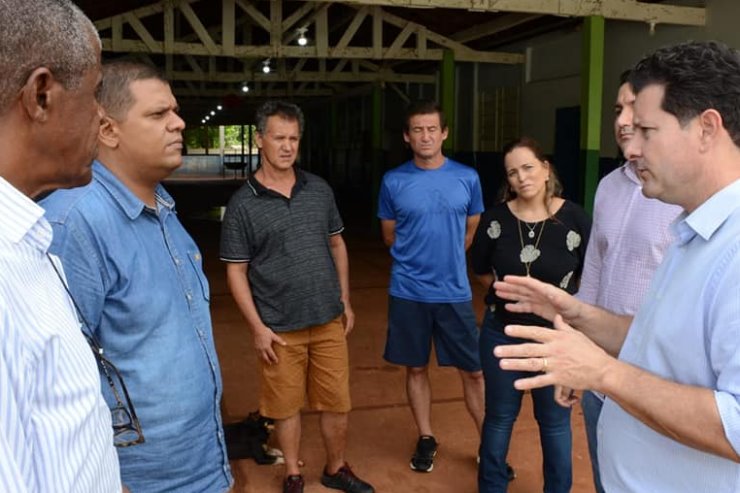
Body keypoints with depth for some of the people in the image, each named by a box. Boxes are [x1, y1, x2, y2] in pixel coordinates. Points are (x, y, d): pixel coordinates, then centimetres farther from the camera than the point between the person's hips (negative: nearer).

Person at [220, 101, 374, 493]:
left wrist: (345, 301, 10)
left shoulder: (320, 190, 3)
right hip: (279, 328, -3)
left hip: (328, 320, 3)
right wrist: (257, 327, -10)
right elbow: (236, 271, -6)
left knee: (336, 402, 13)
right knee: (286, 406, 11)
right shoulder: (243, 204, -8)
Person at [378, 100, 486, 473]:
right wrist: (417, 259, 6)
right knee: (416, 368, 12)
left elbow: (472, 232, 10)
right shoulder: (393, 181, -3)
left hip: (454, 291, 0)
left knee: (473, 370, 7)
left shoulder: (467, 178, -1)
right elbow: (390, 237, 7)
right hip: (408, 292, 0)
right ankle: (426, 440, 30)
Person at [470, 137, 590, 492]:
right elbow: (481, 271, 7)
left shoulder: (574, 219, -12)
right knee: (499, 417, 17)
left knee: (555, 422, 15)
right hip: (501, 334, 2)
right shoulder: (495, 219, -7)